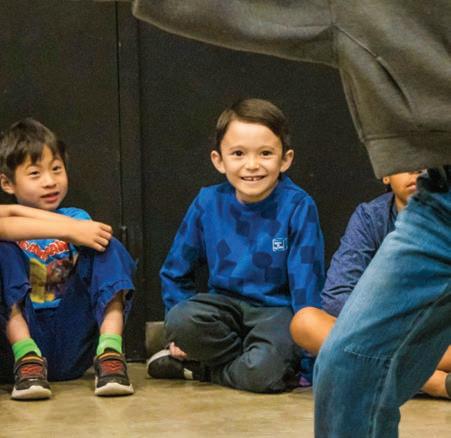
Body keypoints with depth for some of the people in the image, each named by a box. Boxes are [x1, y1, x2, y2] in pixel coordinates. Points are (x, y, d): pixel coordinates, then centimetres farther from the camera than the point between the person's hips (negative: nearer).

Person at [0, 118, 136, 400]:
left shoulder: (77, 218, 18)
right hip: (24, 335, -2)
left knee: (104, 243, -13)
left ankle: (110, 353, -29)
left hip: (72, 346, 2)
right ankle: (27, 359, -30)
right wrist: (67, 231, -28)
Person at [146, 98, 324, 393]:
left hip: (277, 309, -3)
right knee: (182, 320, -31)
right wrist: (181, 334, 3)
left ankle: (201, 368, -5)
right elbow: (175, 272, 11)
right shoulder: (208, 204, -3)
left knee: (264, 371, -34)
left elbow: (306, 282, -12)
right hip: (227, 304, 3)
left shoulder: (298, 207, -13)